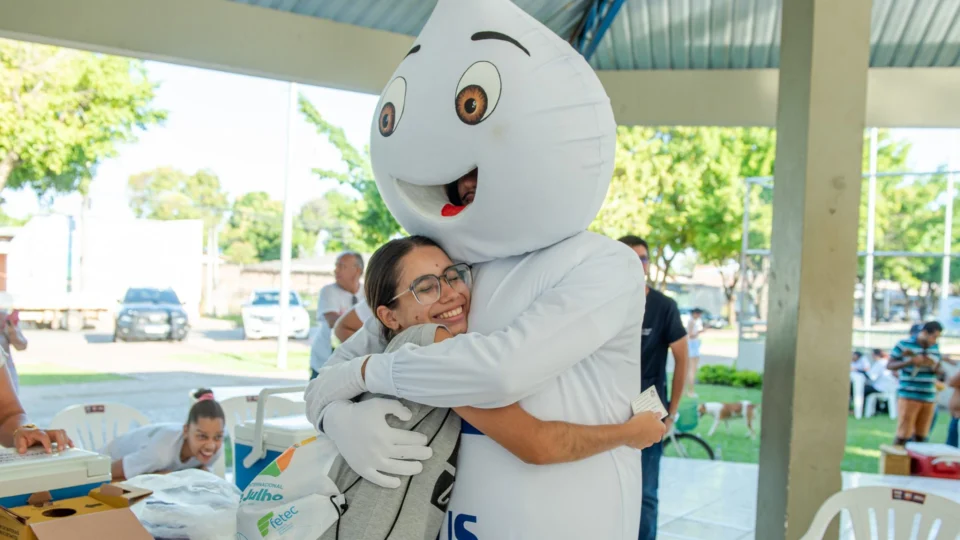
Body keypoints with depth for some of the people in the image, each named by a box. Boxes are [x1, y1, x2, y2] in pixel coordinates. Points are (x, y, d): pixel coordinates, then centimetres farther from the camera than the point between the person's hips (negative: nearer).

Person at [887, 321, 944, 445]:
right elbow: (890, 365, -4)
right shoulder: (904, 345, -3)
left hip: (928, 397, 5)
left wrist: (936, 367, -4)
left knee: (920, 437, 9)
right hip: (908, 396, -5)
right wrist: (911, 361, -18)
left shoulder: (935, 347, 12)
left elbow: (938, 369, 20)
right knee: (902, 436, -5)